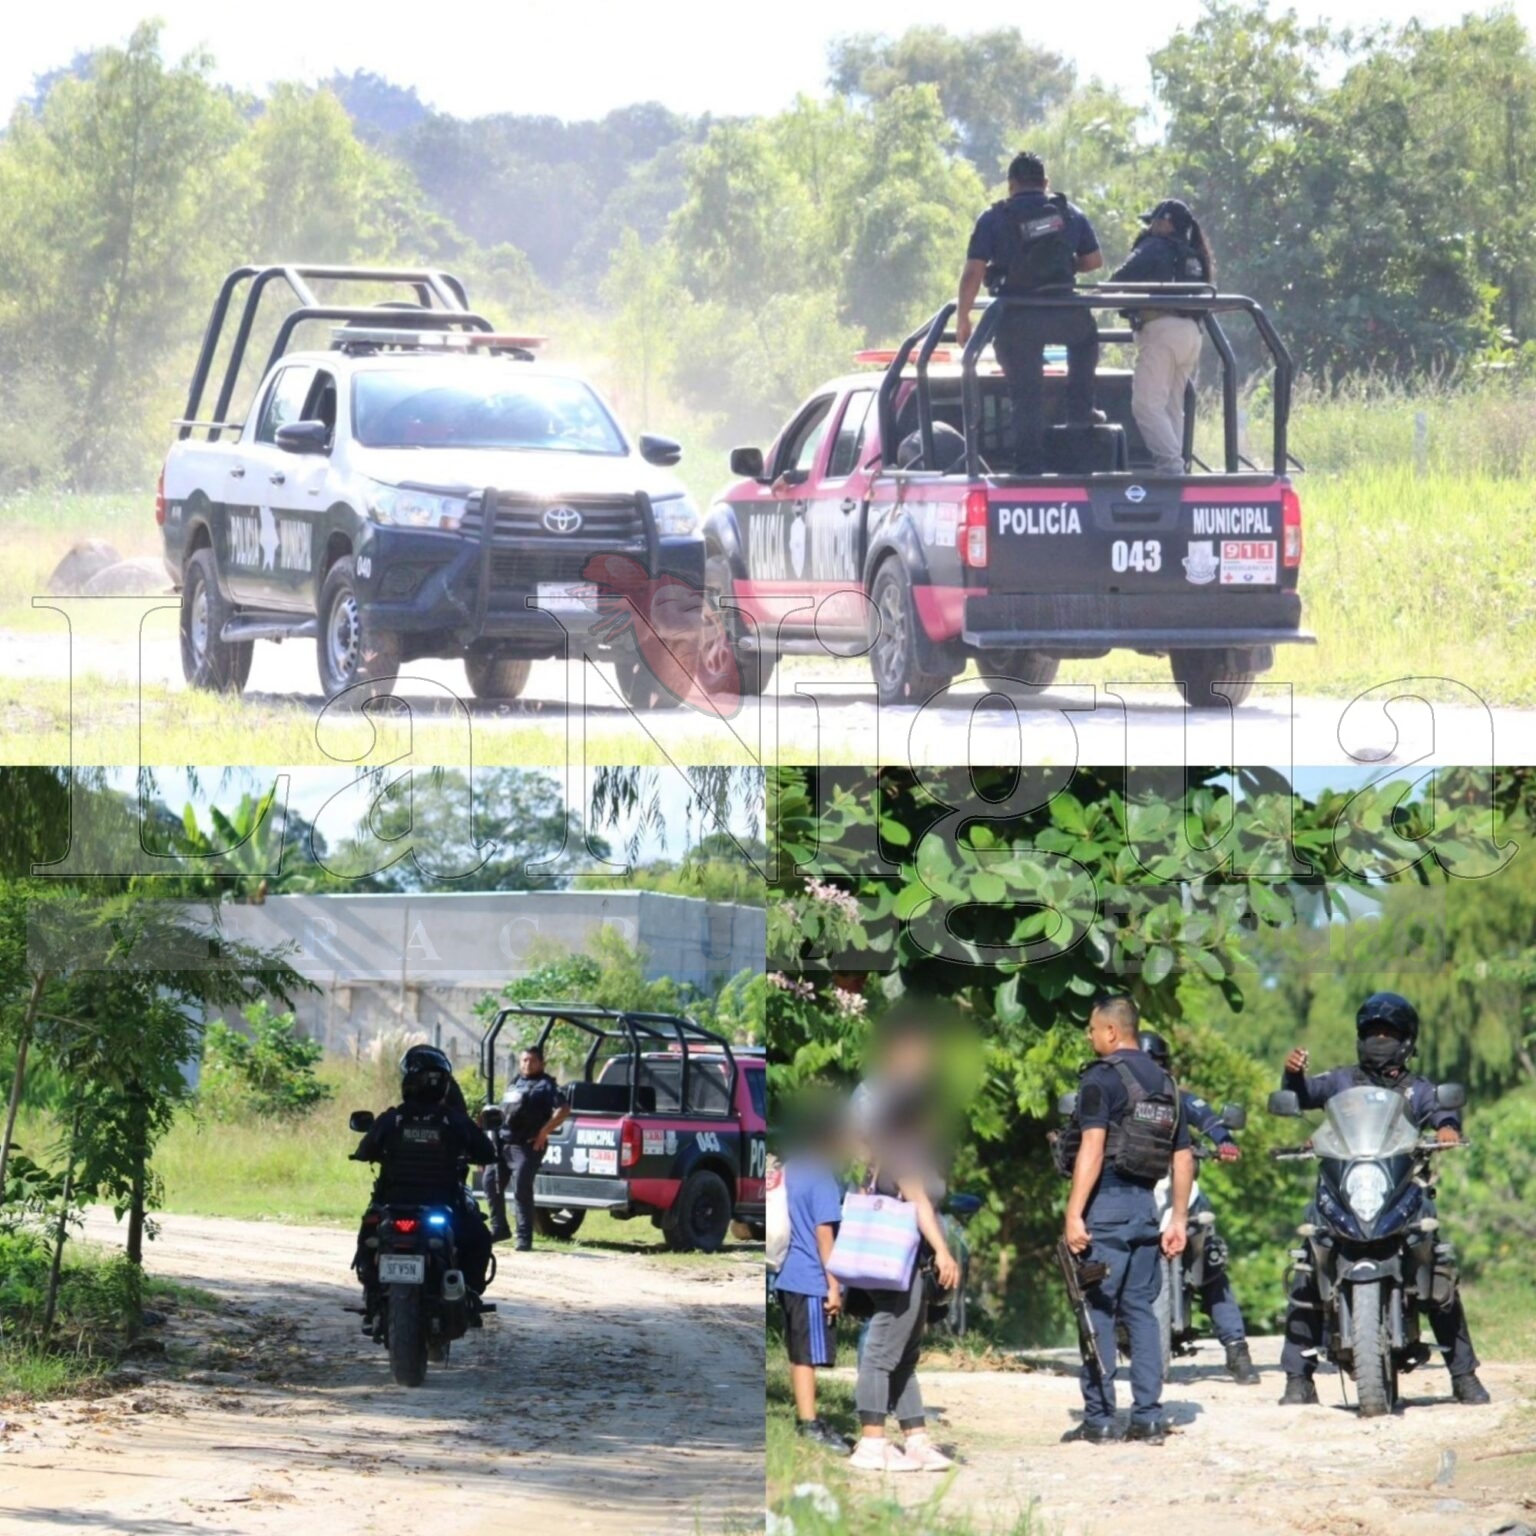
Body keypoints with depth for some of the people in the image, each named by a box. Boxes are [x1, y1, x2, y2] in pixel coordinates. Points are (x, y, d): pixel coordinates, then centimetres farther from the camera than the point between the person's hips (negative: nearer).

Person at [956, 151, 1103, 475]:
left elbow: (973, 272, -4)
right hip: (1063, 314, 2)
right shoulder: (1071, 214, 10)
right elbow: (1094, 260, 15)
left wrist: (962, 319, 4)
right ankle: (1079, 411, 29)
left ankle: (1029, 467, 5)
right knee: (1085, 339, 35)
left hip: (1016, 320, -2)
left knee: (1026, 397, 6)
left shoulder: (993, 219, 2)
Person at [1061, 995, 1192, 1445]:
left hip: (1107, 1203, -7)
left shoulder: (1103, 1078, -8)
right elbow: (1183, 1158, 15)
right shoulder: (1164, 1082, 15)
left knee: (1097, 1311, -3)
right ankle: (1148, 1417, 6)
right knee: (1141, 1310, 10)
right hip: (1145, 1205, 7)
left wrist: (1074, 1213, -19)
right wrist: (1179, 1219, 19)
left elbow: (1092, 1148, -17)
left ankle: (1099, 1419, -5)